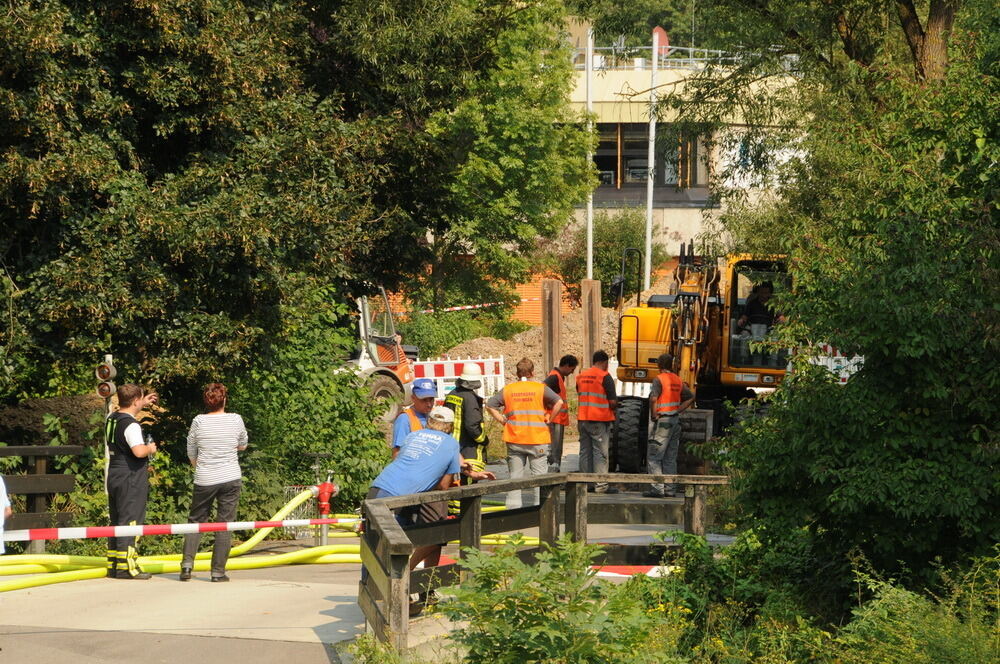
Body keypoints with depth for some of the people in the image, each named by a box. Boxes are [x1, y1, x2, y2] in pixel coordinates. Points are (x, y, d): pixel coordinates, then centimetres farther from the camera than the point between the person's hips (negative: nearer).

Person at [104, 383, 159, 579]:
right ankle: (125, 567, -8)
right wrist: (150, 448, -9)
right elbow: (139, 451, -29)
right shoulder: (131, 425, -17)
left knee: (116, 521, 14)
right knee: (130, 521, -6)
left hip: (114, 478, 9)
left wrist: (143, 404, 36)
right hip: (131, 479, -9)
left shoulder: (111, 419, 11)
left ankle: (113, 565, 18)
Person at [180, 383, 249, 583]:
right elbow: (242, 446, 15)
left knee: (196, 521, 13)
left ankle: (187, 564, 1)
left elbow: (191, 453, 8)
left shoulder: (199, 421, -4)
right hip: (231, 478, 0)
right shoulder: (236, 420, -3)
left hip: (204, 480, 0)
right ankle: (218, 571, 4)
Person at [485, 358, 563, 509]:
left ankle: (513, 507, 5)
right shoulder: (540, 388, -3)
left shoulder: (508, 389, 4)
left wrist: (502, 420, 4)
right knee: (539, 476, 4)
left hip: (514, 440, 2)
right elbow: (559, 402, -14)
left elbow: (490, 406, 1)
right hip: (538, 440, -2)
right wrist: (548, 418, -4)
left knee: (515, 475, 7)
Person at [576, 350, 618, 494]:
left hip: (583, 419, 6)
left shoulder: (581, 376, 10)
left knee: (585, 451, 11)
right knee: (600, 452, -3)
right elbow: (612, 402, -14)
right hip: (600, 419, -6)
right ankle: (601, 484, -5)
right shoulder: (605, 377, -11)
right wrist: (614, 407, 8)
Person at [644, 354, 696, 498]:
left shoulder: (659, 379, -11)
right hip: (675, 421, 7)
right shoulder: (678, 380, 10)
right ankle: (670, 489, 11)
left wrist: (653, 415, -13)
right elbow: (691, 397, 16)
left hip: (663, 421, -7)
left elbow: (653, 398, -26)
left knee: (654, 457, -4)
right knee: (670, 458, 12)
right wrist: (678, 411, 12)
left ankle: (657, 489, -11)